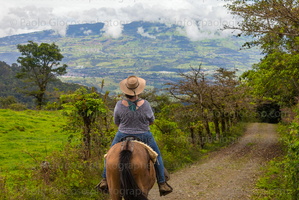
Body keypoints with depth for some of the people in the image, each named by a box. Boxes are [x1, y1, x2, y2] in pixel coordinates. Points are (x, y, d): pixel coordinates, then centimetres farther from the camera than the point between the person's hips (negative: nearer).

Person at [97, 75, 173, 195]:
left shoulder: (119, 105, -16)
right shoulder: (145, 104, -18)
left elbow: (116, 123, -2)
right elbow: (151, 121, -3)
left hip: (122, 136, 1)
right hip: (144, 137, -1)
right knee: (157, 156, 21)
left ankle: (105, 180, 26)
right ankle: (162, 183, 20)